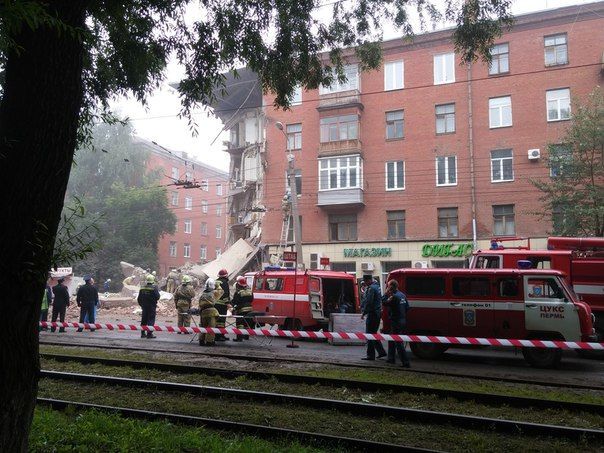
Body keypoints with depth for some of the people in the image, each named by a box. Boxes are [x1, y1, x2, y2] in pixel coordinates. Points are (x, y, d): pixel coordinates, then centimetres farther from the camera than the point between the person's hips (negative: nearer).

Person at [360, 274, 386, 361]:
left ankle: (370, 355, -1)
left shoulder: (371, 288, -16)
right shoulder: (377, 286, 15)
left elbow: (368, 302, -20)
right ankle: (381, 352, 20)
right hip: (378, 313, 10)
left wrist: (364, 313, -13)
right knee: (374, 333, 18)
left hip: (372, 314, -10)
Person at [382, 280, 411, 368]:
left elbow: (384, 303, -15)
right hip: (402, 320, 10)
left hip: (396, 322, -10)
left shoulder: (394, 296, -19)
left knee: (398, 342, -6)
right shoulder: (402, 295, 10)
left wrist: (386, 293, -6)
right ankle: (391, 358, 32)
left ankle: (406, 362, -7)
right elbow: (407, 307, 14)